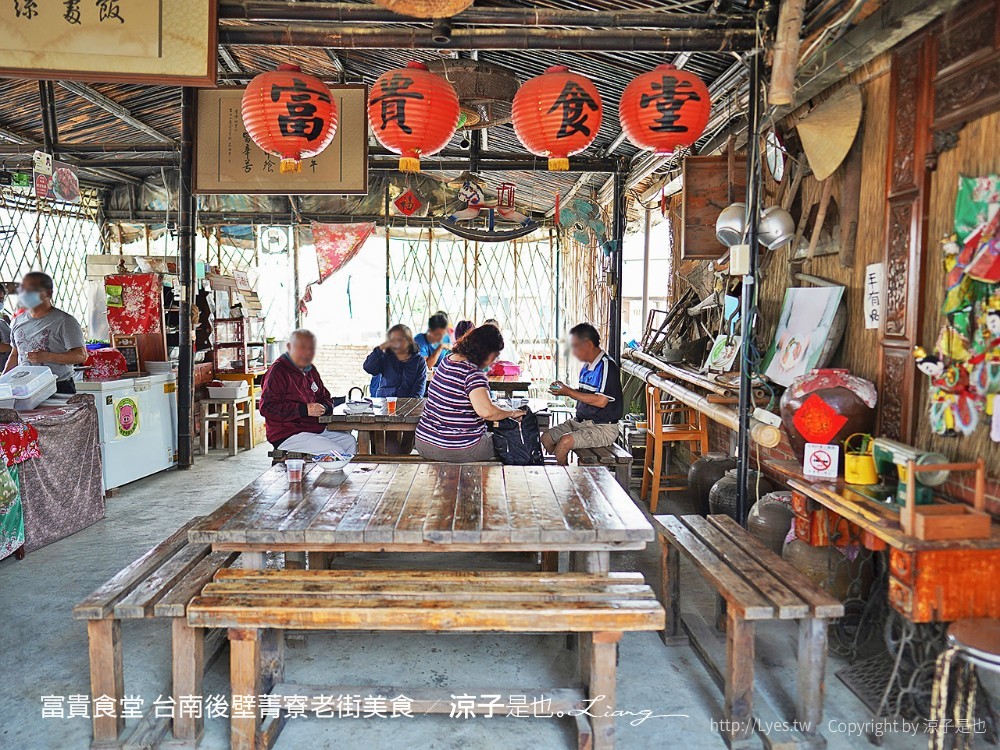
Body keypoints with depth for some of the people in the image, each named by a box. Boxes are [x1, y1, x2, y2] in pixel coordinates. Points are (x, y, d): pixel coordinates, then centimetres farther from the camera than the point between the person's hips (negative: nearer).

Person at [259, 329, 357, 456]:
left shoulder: (311, 371, 17)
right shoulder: (277, 371, -9)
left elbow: (325, 397, 28)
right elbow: (267, 408, -18)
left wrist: (323, 408, 1)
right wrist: (304, 410, -21)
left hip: (317, 430, 9)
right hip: (288, 435, -9)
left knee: (350, 441, -1)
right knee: (336, 452, -23)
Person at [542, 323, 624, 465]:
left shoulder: (607, 366, -17)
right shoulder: (587, 366, 13)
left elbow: (601, 401, -24)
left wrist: (569, 392, -19)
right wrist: (563, 389, 3)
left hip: (603, 428, -10)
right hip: (581, 422, 10)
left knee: (565, 442, -28)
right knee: (546, 438, 4)